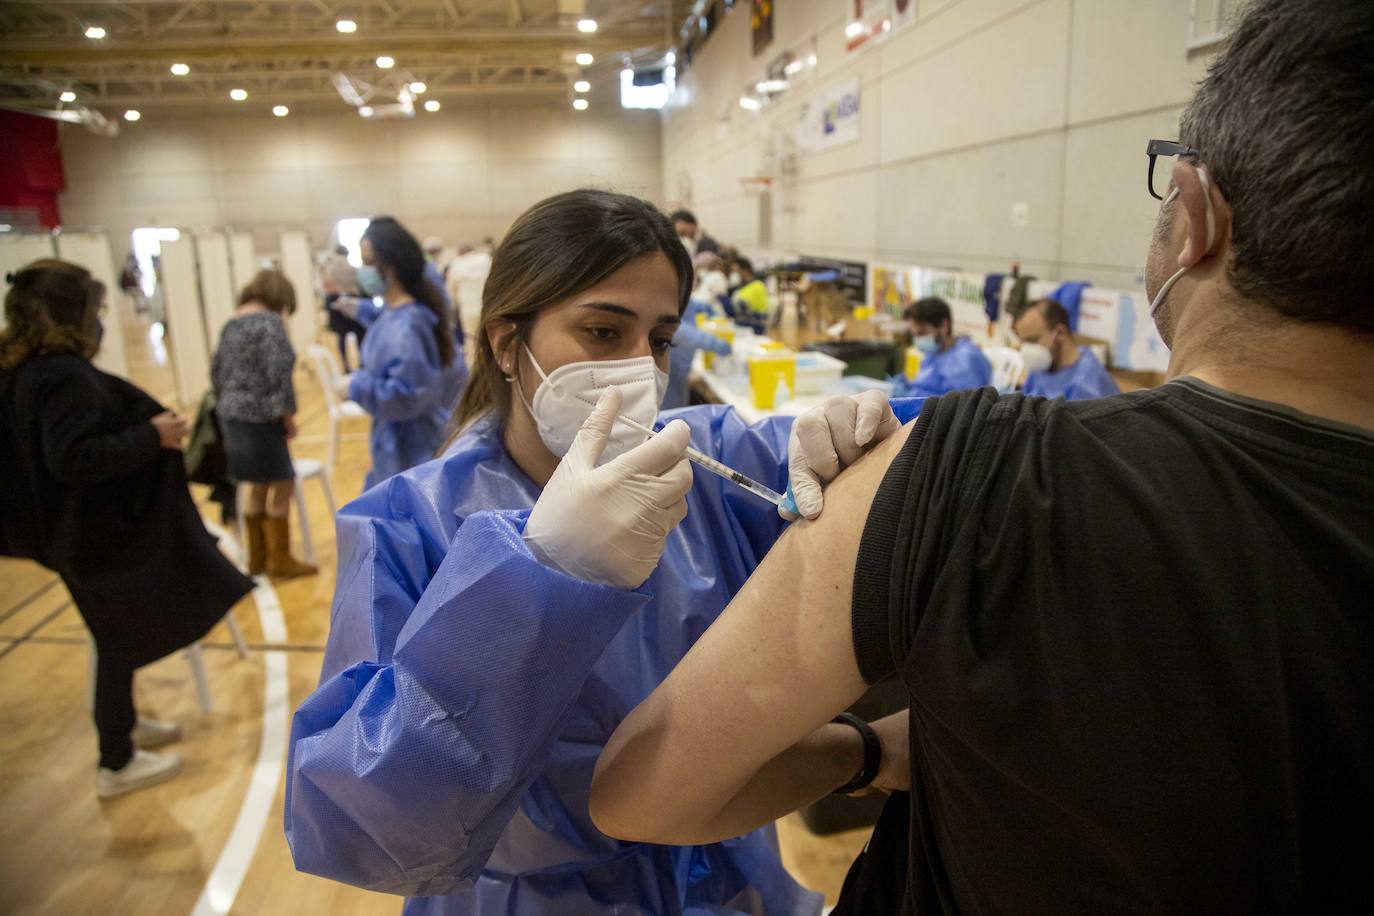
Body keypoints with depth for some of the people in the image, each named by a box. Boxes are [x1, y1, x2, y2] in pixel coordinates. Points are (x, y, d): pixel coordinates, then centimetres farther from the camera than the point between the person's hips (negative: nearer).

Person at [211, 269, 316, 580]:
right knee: (282, 486, 4)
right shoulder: (269, 322, -12)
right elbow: (278, 374, -19)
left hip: (232, 416, 9)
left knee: (258, 487, 18)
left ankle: (257, 558, 27)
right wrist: (287, 416, -10)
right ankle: (280, 560, 11)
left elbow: (216, 371, 17)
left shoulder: (231, 323, 12)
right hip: (259, 418, -9)